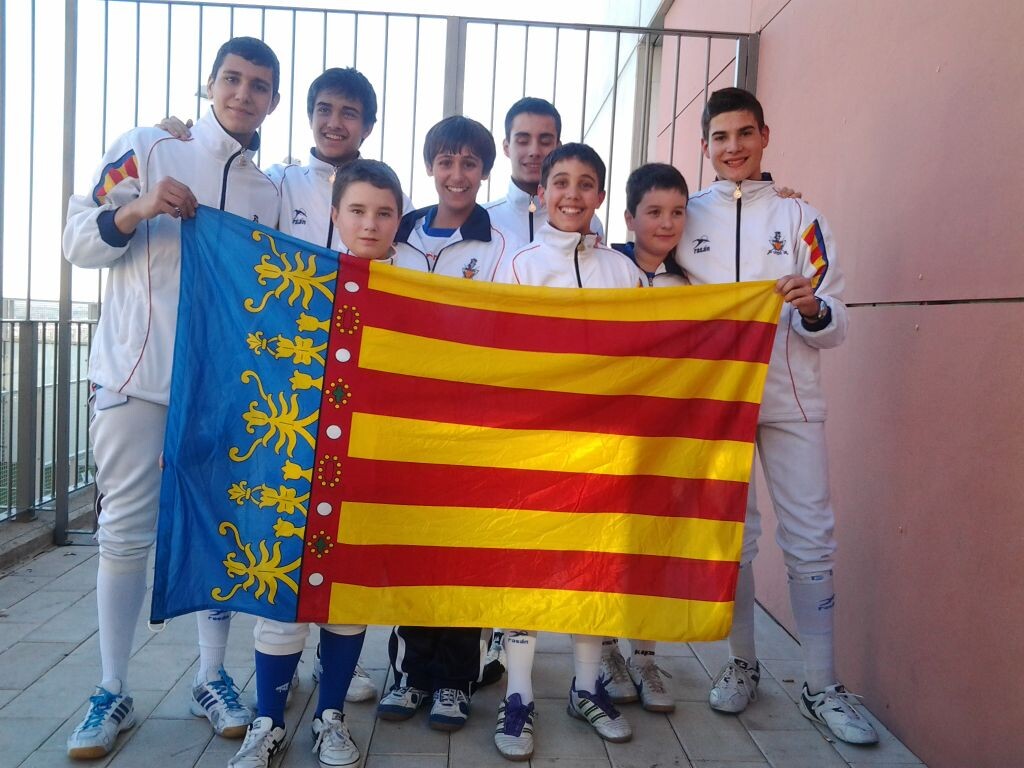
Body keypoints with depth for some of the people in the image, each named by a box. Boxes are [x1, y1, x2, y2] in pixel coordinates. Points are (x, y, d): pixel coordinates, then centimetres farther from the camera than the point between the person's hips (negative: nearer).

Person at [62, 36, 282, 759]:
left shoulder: (270, 193, 13)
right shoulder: (148, 150, 3)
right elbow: (79, 241, 0)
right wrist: (137, 209, -17)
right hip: (137, 375, -3)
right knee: (127, 531, 2)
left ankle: (214, 678, 21)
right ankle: (112, 693, 16)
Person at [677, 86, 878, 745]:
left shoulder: (800, 217, 5)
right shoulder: (689, 218, 7)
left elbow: (834, 326, 1)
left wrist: (811, 308, -20)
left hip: (790, 399, 0)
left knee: (811, 538, 0)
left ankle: (823, 686, 14)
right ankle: (742, 663, 24)